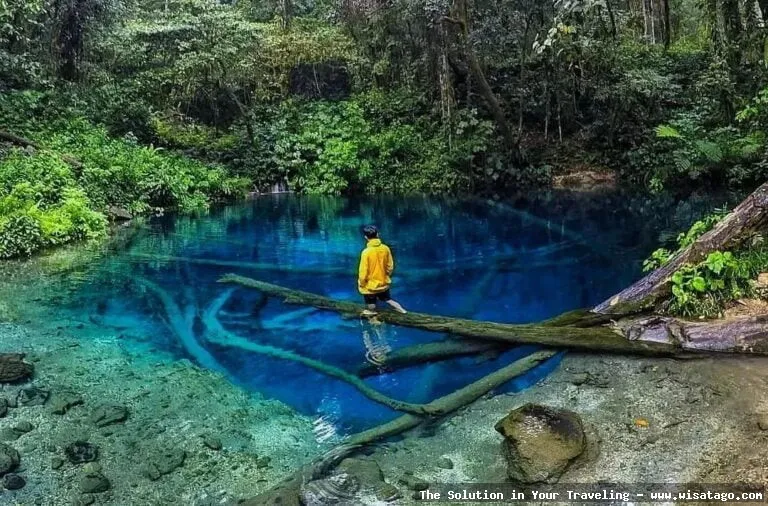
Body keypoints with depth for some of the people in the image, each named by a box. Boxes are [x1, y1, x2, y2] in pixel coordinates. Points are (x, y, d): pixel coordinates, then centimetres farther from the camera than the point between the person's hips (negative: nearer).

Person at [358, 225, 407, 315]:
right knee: (387, 299, 28)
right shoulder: (385, 248, -11)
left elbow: (363, 271, -20)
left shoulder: (366, 252, -26)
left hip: (370, 285, -5)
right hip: (384, 283, 5)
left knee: (371, 306, 17)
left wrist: (361, 283, -3)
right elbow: (390, 266, 2)